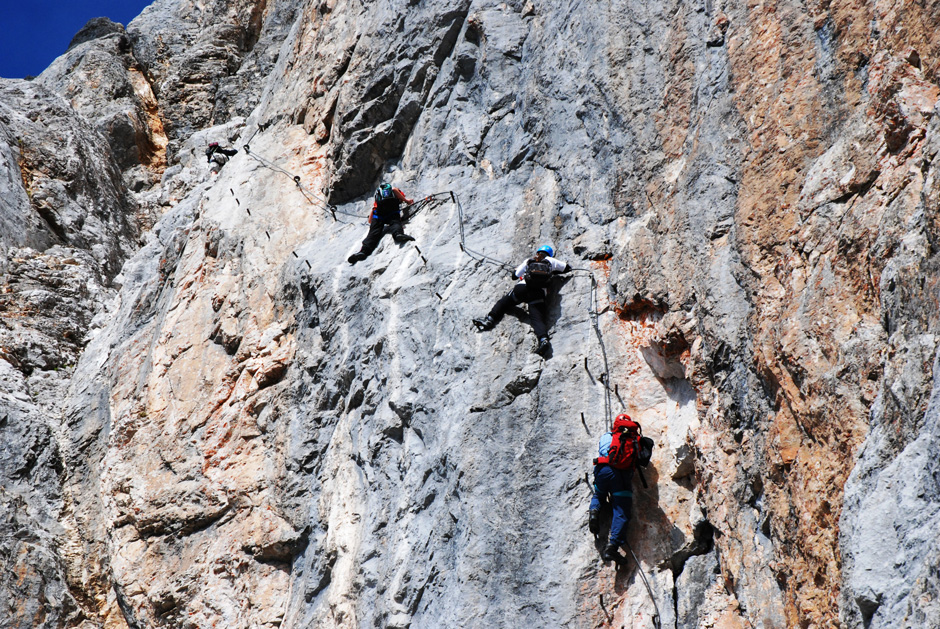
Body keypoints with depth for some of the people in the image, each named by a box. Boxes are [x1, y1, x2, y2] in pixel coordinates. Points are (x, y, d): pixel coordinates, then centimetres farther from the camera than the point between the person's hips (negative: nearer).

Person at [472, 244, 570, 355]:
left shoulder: (528, 261, 26)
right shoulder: (551, 261, 26)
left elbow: (514, 275, 31)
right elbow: (567, 268, 38)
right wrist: (553, 271, 51)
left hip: (523, 288, 0)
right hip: (540, 293, 0)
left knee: (503, 302, 21)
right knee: (538, 318, -12)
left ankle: (489, 319, 2)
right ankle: (543, 339, -39)